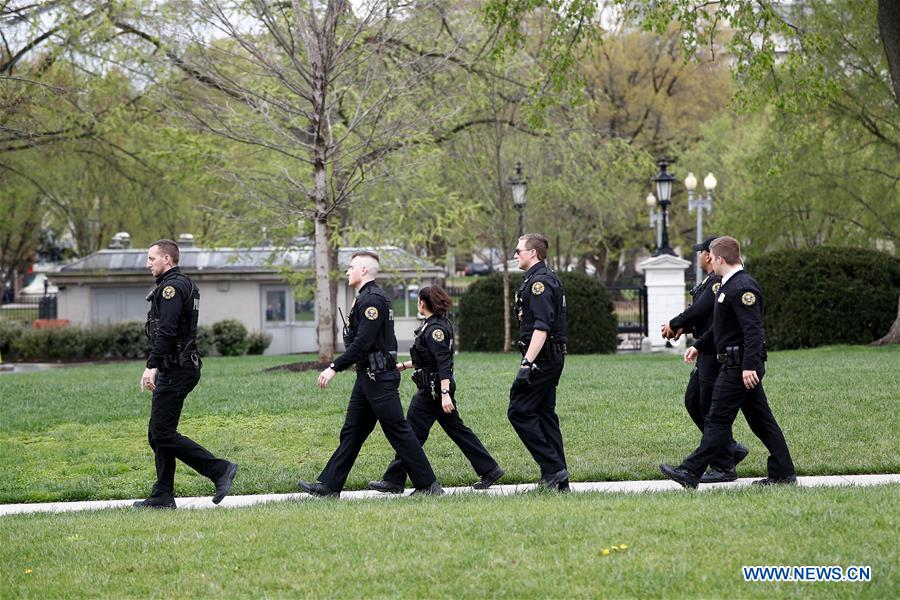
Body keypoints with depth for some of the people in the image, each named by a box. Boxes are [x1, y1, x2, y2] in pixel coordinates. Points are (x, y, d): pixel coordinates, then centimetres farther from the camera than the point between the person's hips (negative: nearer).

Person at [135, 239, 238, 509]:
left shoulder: (172, 286, -13)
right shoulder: (183, 284, 20)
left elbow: (166, 331, -24)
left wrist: (152, 366, -27)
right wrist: (156, 367, 25)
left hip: (175, 371, -11)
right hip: (179, 368, 11)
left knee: (162, 434, -11)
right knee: (157, 433, 11)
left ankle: (219, 469, -12)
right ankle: (163, 497, 11)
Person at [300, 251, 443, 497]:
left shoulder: (372, 299, -16)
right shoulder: (366, 298, 17)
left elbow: (362, 342, -24)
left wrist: (334, 368, -22)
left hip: (379, 378, -11)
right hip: (367, 376, 11)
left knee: (398, 431, -7)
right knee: (351, 432, 11)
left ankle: (428, 485, -3)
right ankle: (329, 485, 13)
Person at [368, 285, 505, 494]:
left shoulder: (434, 329, -16)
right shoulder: (439, 324, 14)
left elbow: (443, 362, -25)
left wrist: (445, 394, -30)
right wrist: (404, 366, 28)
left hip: (433, 390, -10)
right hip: (438, 388, 10)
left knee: (412, 433, -4)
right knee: (457, 429, 12)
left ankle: (393, 482, 0)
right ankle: (489, 470, 12)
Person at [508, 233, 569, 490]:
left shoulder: (539, 282, -15)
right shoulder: (549, 278, 18)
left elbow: (541, 327, -24)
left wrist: (527, 363, -27)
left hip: (541, 358, -10)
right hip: (553, 357, 10)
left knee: (519, 411, -8)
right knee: (545, 413, 10)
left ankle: (552, 468, -12)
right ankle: (559, 479, 9)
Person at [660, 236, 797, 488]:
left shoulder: (742, 288, -17)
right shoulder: (730, 286, 17)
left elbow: (753, 330, -25)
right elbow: (722, 326, 29)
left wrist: (749, 366, -30)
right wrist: (699, 347, 30)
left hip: (738, 367, -11)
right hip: (741, 365, 11)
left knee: (718, 420, -6)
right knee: (761, 420, 11)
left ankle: (691, 472, -3)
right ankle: (783, 473, 12)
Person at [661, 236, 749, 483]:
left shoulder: (719, 281, -18)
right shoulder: (713, 280, 15)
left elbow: (699, 310, -22)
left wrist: (674, 325, -8)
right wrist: (683, 328, 6)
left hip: (715, 354, -11)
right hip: (707, 353, 11)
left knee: (711, 407, -5)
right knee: (693, 402, 15)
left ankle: (724, 467, 2)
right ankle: (732, 450, 20)